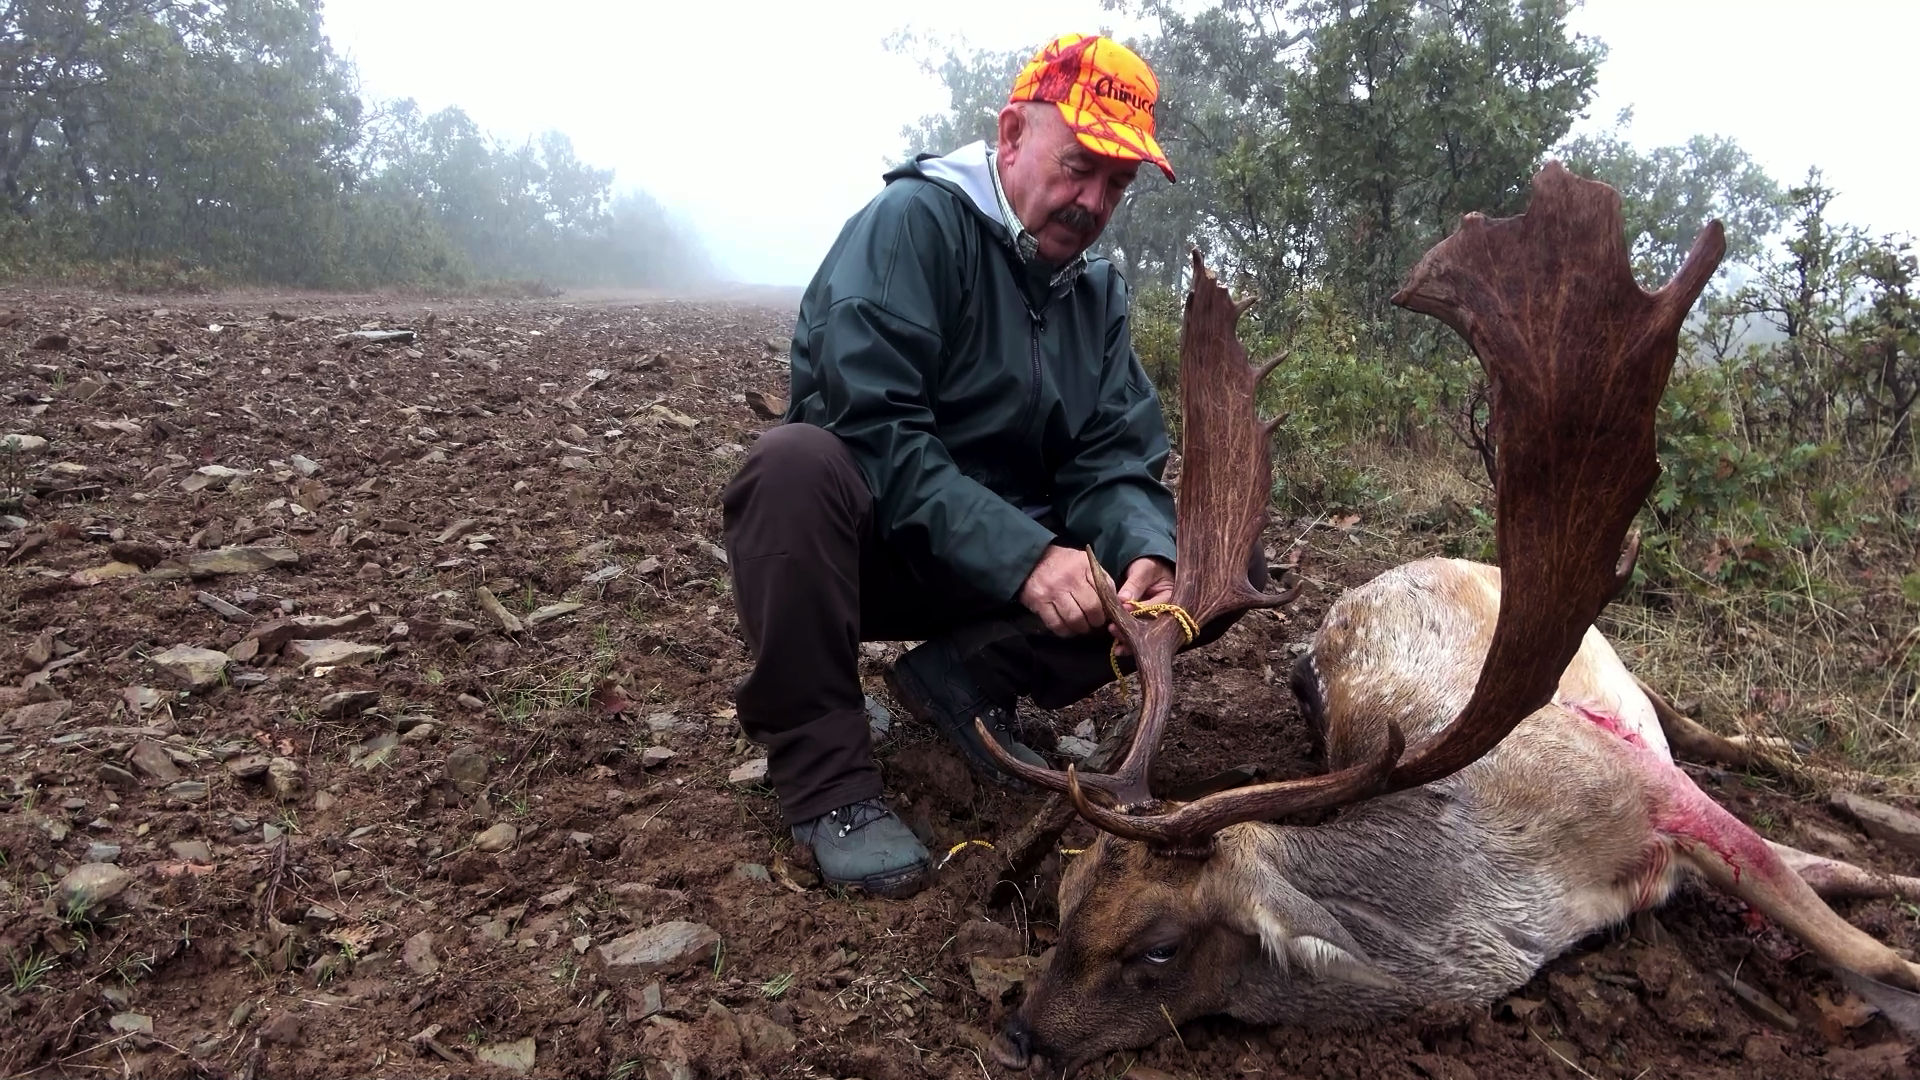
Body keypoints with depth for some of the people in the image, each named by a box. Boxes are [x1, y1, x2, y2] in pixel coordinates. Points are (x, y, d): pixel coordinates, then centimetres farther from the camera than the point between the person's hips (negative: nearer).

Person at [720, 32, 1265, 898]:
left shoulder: (1097, 290, 6)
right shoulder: (912, 222, -14)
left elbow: (1113, 465, -2)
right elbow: (873, 433, -27)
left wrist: (1146, 551, -26)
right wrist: (1025, 556, -34)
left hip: (1027, 563, 6)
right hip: (877, 547, -5)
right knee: (796, 460, -37)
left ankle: (967, 675, -10)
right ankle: (826, 778, -24)